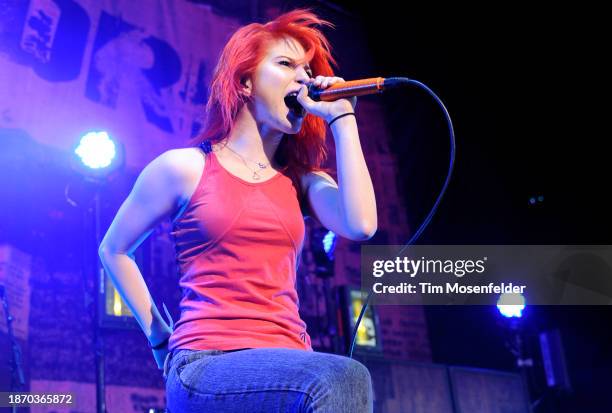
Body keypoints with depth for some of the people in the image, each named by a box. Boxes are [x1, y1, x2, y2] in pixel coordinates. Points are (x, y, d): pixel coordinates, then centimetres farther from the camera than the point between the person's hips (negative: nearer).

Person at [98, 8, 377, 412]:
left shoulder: (304, 181, 15)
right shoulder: (185, 167, 6)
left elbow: (361, 224, -8)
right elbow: (114, 250, 18)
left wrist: (341, 118, 1)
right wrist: (160, 337, 13)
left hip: (285, 368, 4)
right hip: (206, 365, -4)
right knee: (340, 380, -32)